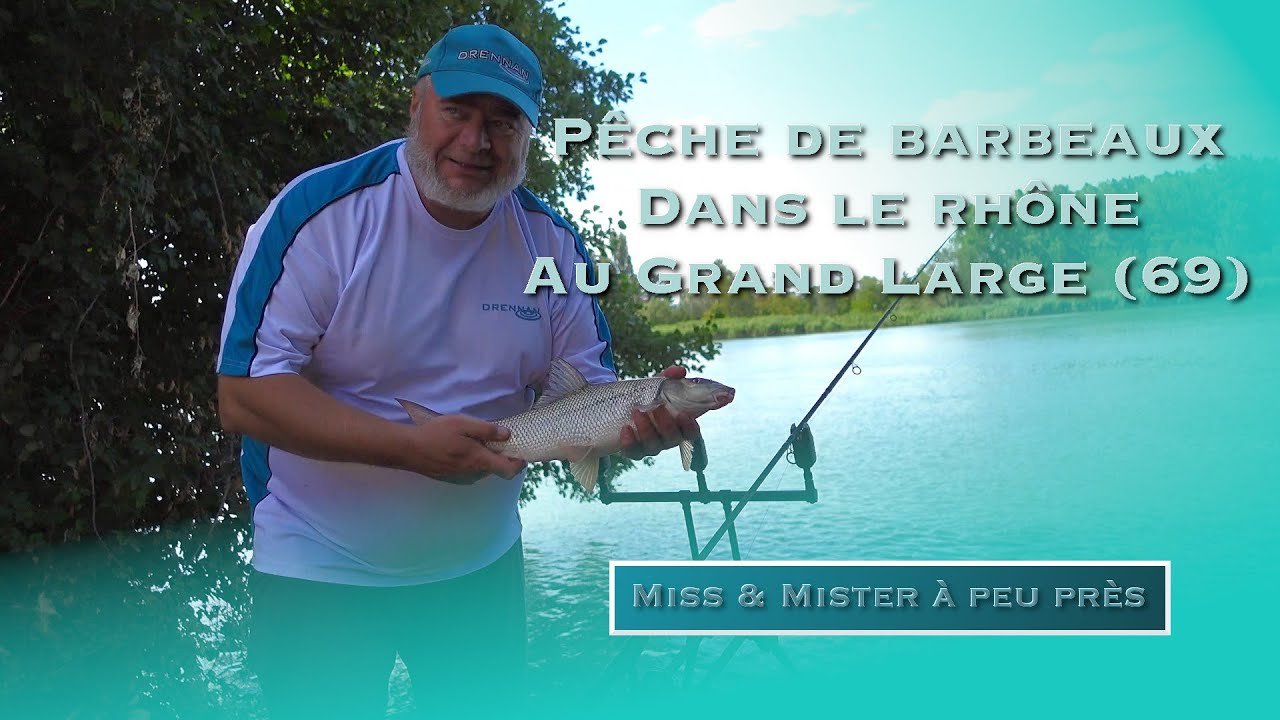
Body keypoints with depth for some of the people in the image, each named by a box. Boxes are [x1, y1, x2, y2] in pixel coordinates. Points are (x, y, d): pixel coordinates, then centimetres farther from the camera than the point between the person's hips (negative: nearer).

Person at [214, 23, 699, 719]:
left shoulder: (552, 242, -3)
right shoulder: (319, 211, -16)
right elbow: (244, 396, -21)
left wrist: (640, 421, -23)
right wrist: (412, 447, -30)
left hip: (482, 562, 5)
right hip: (321, 574, -4)